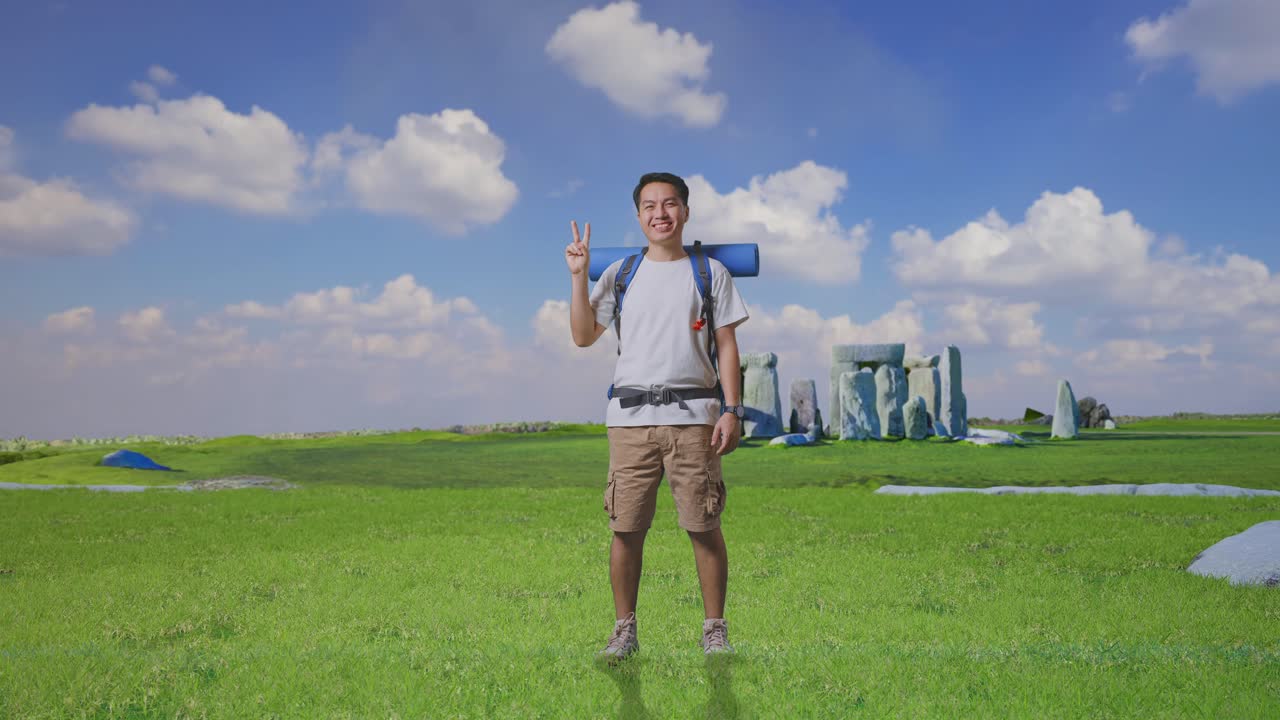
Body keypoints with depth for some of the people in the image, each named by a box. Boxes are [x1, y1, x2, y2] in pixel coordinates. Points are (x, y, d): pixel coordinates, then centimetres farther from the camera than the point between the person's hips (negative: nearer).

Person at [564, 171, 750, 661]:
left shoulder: (710, 272, 10)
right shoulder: (620, 273, 14)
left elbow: (727, 346, 7)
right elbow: (583, 336, 10)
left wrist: (732, 409, -2)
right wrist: (579, 277, 1)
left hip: (693, 416, -1)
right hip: (630, 417, 1)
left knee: (704, 527, -2)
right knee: (626, 528, 1)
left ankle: (715, 631, 9)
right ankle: (624, 630, 12)